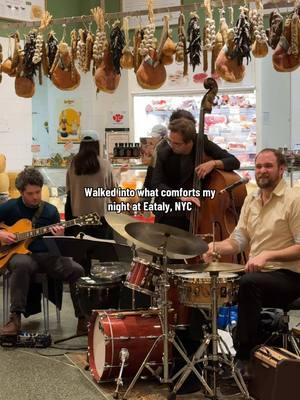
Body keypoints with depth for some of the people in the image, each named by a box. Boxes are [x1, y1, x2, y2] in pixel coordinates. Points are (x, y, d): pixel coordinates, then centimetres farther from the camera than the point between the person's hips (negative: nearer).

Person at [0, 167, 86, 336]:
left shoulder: (51, 210, 9)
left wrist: (60, 237, -14)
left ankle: (83, 319, -14)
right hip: (21, 254, -2)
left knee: (77, 270, -23)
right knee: (22, 265, -40)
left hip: (48, 255, 2)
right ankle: (15, 319, -35)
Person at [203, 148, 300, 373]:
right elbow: (238, 240, 9)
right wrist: (216, 247, -12)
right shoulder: (250, 200, 13)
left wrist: (267, 255, -26)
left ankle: (245, 358, -25)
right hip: (257, 273, 7)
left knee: (249, 283, -34)